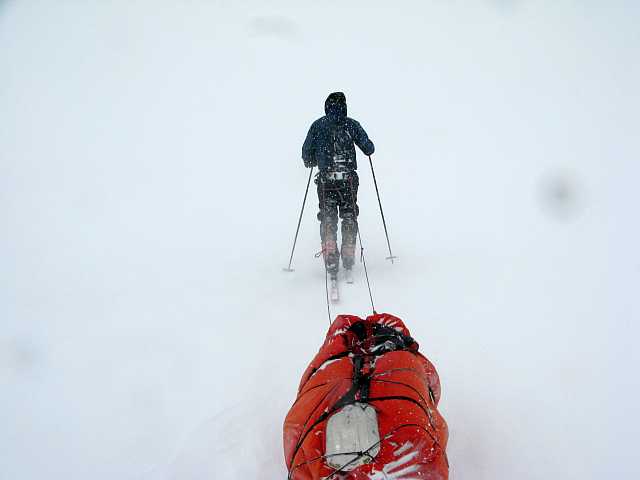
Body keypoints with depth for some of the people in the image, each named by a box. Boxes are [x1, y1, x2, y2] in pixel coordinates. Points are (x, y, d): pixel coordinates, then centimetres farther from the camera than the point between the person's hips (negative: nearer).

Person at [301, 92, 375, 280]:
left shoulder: (317, 125, 4)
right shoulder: (351, 124, 2)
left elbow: (306, 152, 3)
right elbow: (369, 148, 1)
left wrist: (310, 162, 24)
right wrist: (368, 146, 24)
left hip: (326, 181, 0)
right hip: (348, 180, 0)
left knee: (328, 219, 8)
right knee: (349, 217, 15)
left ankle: (331, 261, -2)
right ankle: (348, 258, 15)